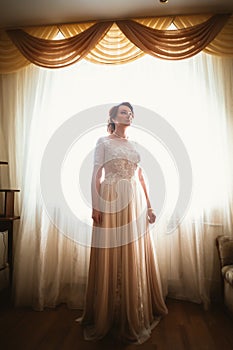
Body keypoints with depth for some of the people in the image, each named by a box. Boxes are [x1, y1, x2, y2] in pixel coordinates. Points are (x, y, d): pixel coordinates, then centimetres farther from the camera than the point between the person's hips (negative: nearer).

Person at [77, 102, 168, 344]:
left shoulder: (134, 145, 17)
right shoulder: (103, 142, 4)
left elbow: (141, 177, 15)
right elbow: (96, 174, -4)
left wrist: (149, 206, 11)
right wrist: (95, 205, -13)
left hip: (135, 202, 5)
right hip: (112, 201, -5)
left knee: (136, 256, 10)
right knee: (112, 257, 1)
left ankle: (136, 314, 29)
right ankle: (109, 316, 21)